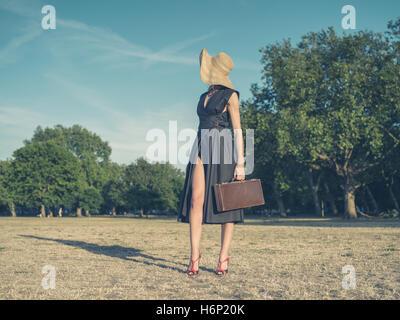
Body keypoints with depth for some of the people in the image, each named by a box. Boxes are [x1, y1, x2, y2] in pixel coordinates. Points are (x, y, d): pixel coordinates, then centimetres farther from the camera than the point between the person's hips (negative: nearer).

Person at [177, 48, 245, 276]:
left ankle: (224, 257, 1)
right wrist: (195, 156, 21)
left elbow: (238, 130, -3)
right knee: (196, 199, -9)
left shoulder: (230, 95, 2)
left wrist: (240, 163, -11)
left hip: (223, 148, -5)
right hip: (202, 149, 6)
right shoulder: (204, 97, 22)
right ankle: (195, 257, -8)